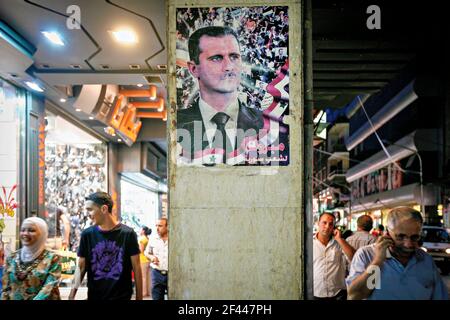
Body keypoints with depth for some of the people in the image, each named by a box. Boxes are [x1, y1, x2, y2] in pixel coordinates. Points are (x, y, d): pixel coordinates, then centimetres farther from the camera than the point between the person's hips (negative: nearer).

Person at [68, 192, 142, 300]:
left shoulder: (127, 234, -9)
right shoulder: (87, 234, -2)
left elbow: (136, 268, -4)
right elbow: (81, 267, 1)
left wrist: (139, 297, -4)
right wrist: (72, 295, -10)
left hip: (122, 296, -2)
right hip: (94, 296, 2)